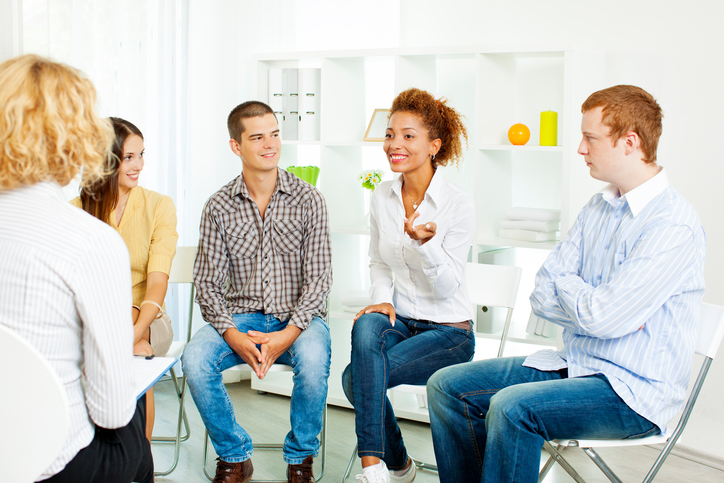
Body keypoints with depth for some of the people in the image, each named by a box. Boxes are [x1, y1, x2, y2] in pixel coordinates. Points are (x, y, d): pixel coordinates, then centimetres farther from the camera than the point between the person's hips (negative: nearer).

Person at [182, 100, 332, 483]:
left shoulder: (308, 199, -2)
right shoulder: (219, 207, 2)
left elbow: (319, 276, -6)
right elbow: (207, 283, 0)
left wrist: (289, 333, -20)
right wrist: (232, 334, -17)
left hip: (298, 318, -1)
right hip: (241, 317, 2)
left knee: (313, 358, -34)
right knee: (195, 359, -27)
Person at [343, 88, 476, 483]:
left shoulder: (459, 205, -13)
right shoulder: (381, 197, 3)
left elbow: (447, 287, -15)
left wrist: (424, 242, -32)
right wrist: (382, 299, -5)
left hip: (448, 331, -4)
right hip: (399, 322, 4)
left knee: (357, 378, -26)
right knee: (367, 325, -32)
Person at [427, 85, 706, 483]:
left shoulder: (674, 226, -18)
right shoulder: (598, 207, 8)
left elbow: (603, 318, -25)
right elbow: (542, 296, 5)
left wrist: (565, 285, -4)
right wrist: (602, 308, -13)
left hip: (635, 390, -8)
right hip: (574, 363, 8)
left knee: (511, 407, -31)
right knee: (448, 386, -2)